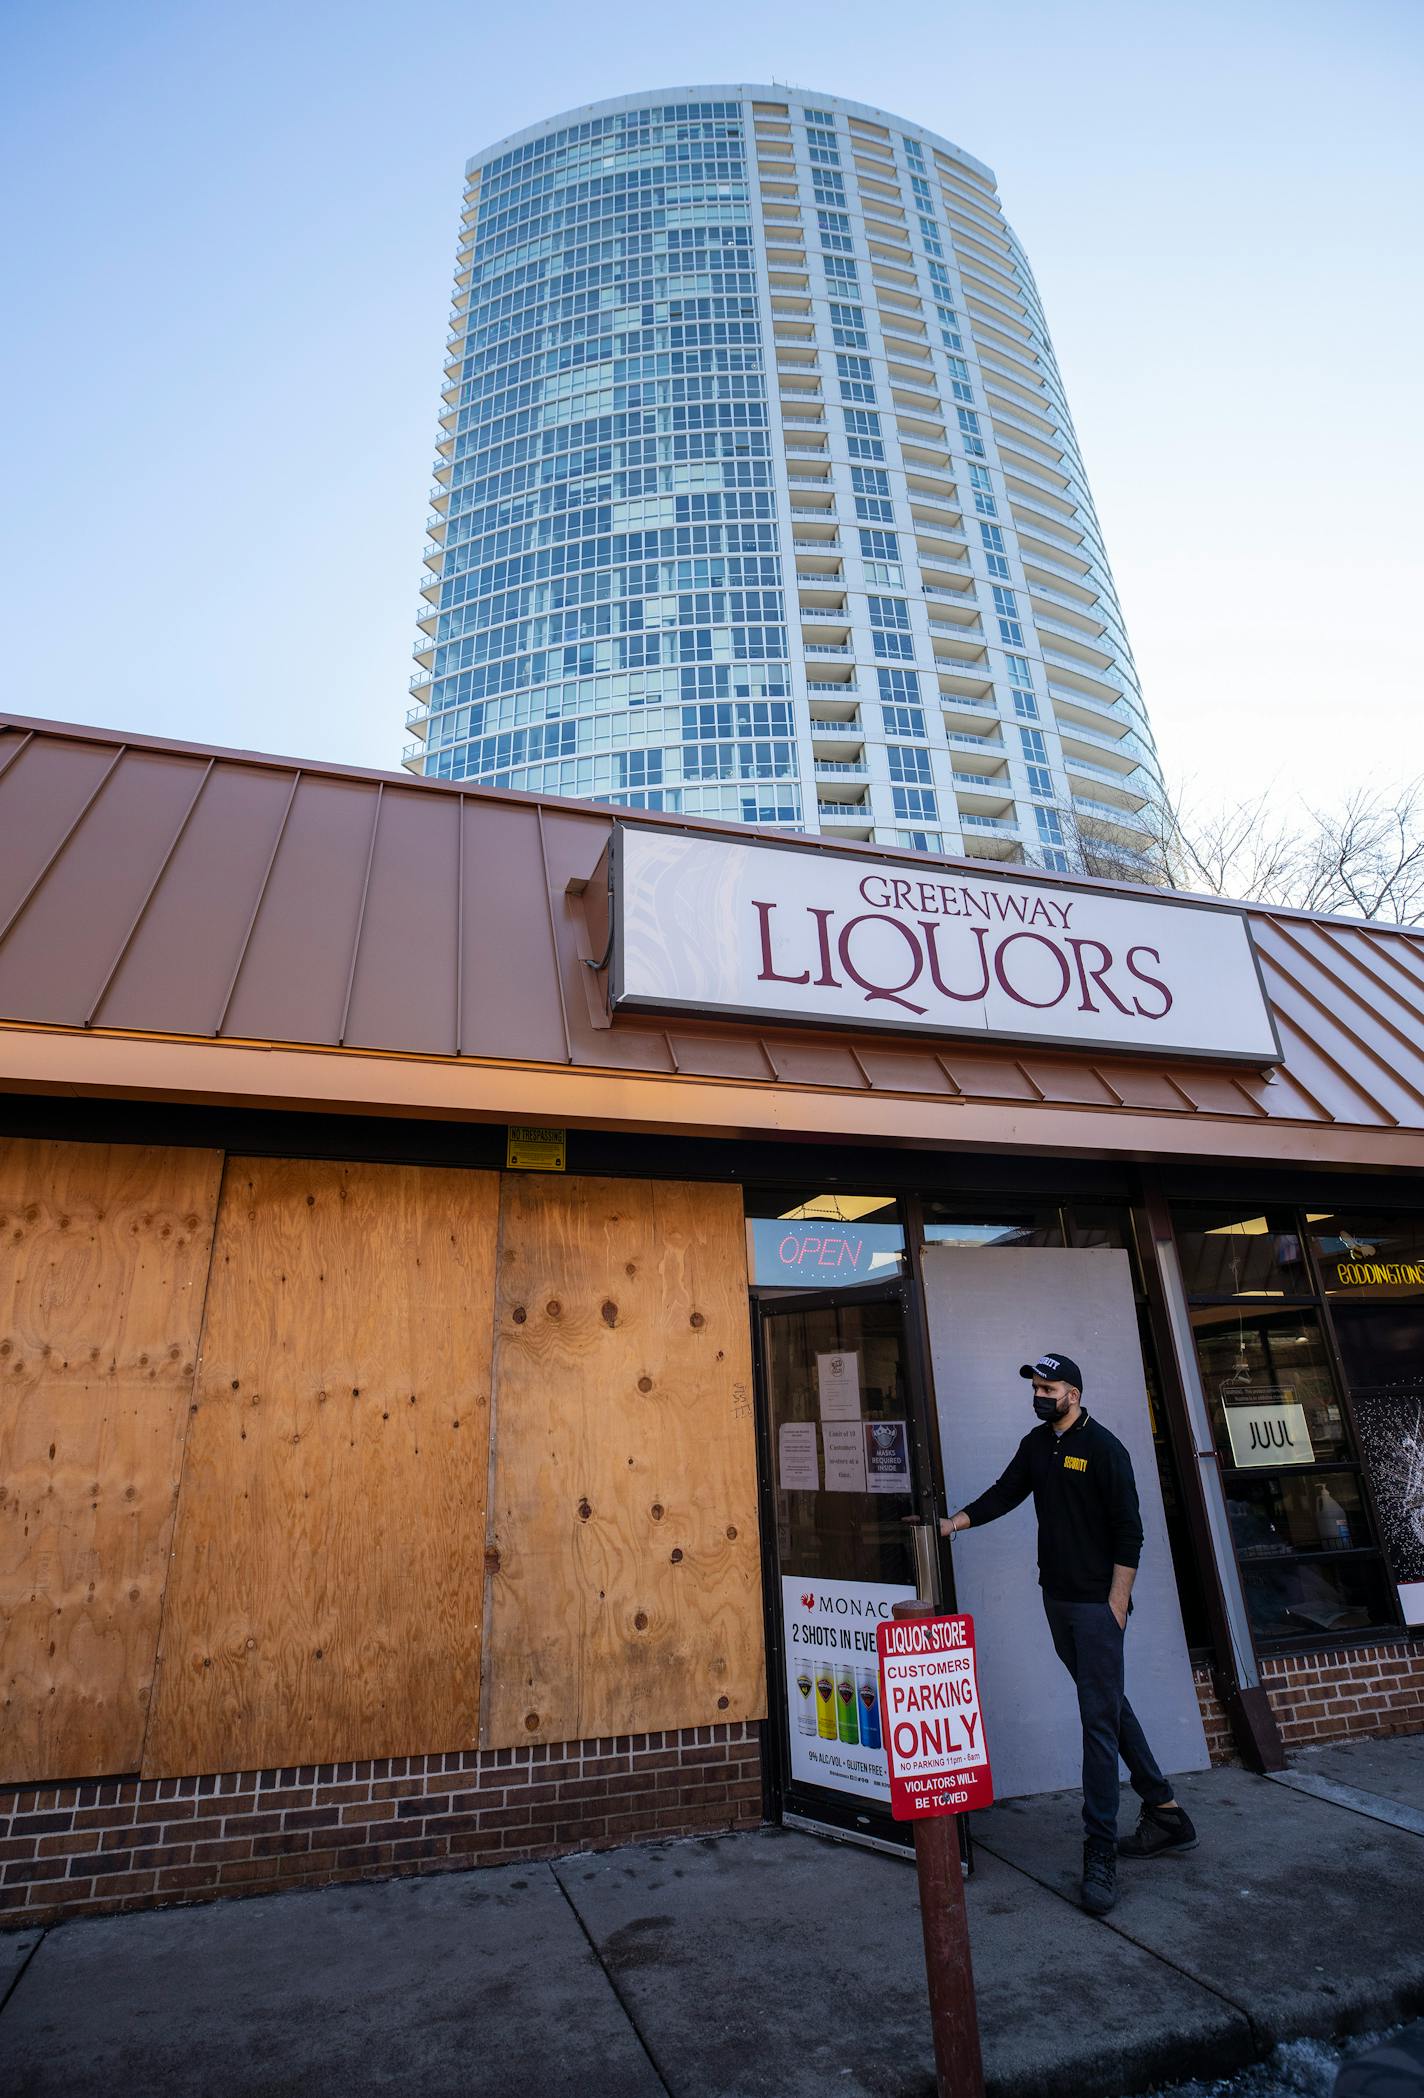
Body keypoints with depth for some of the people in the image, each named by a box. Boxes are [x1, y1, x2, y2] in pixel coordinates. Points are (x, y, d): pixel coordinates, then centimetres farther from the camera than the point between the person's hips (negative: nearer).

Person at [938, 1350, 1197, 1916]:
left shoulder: (1103, 1448, -13)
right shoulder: (1036, 1444, 7)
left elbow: (1128, 1530, -13)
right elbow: (1005, 1493, 6)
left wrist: (1117, 1603, -15)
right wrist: (957, 1521, -6)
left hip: (1097, 1604, -7)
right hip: (1056, 1598, 7)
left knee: (1099, 1719, -4)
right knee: (1109, 1705, 17)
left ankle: (1100, 1853, 4)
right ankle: (1164, 1810, 32)